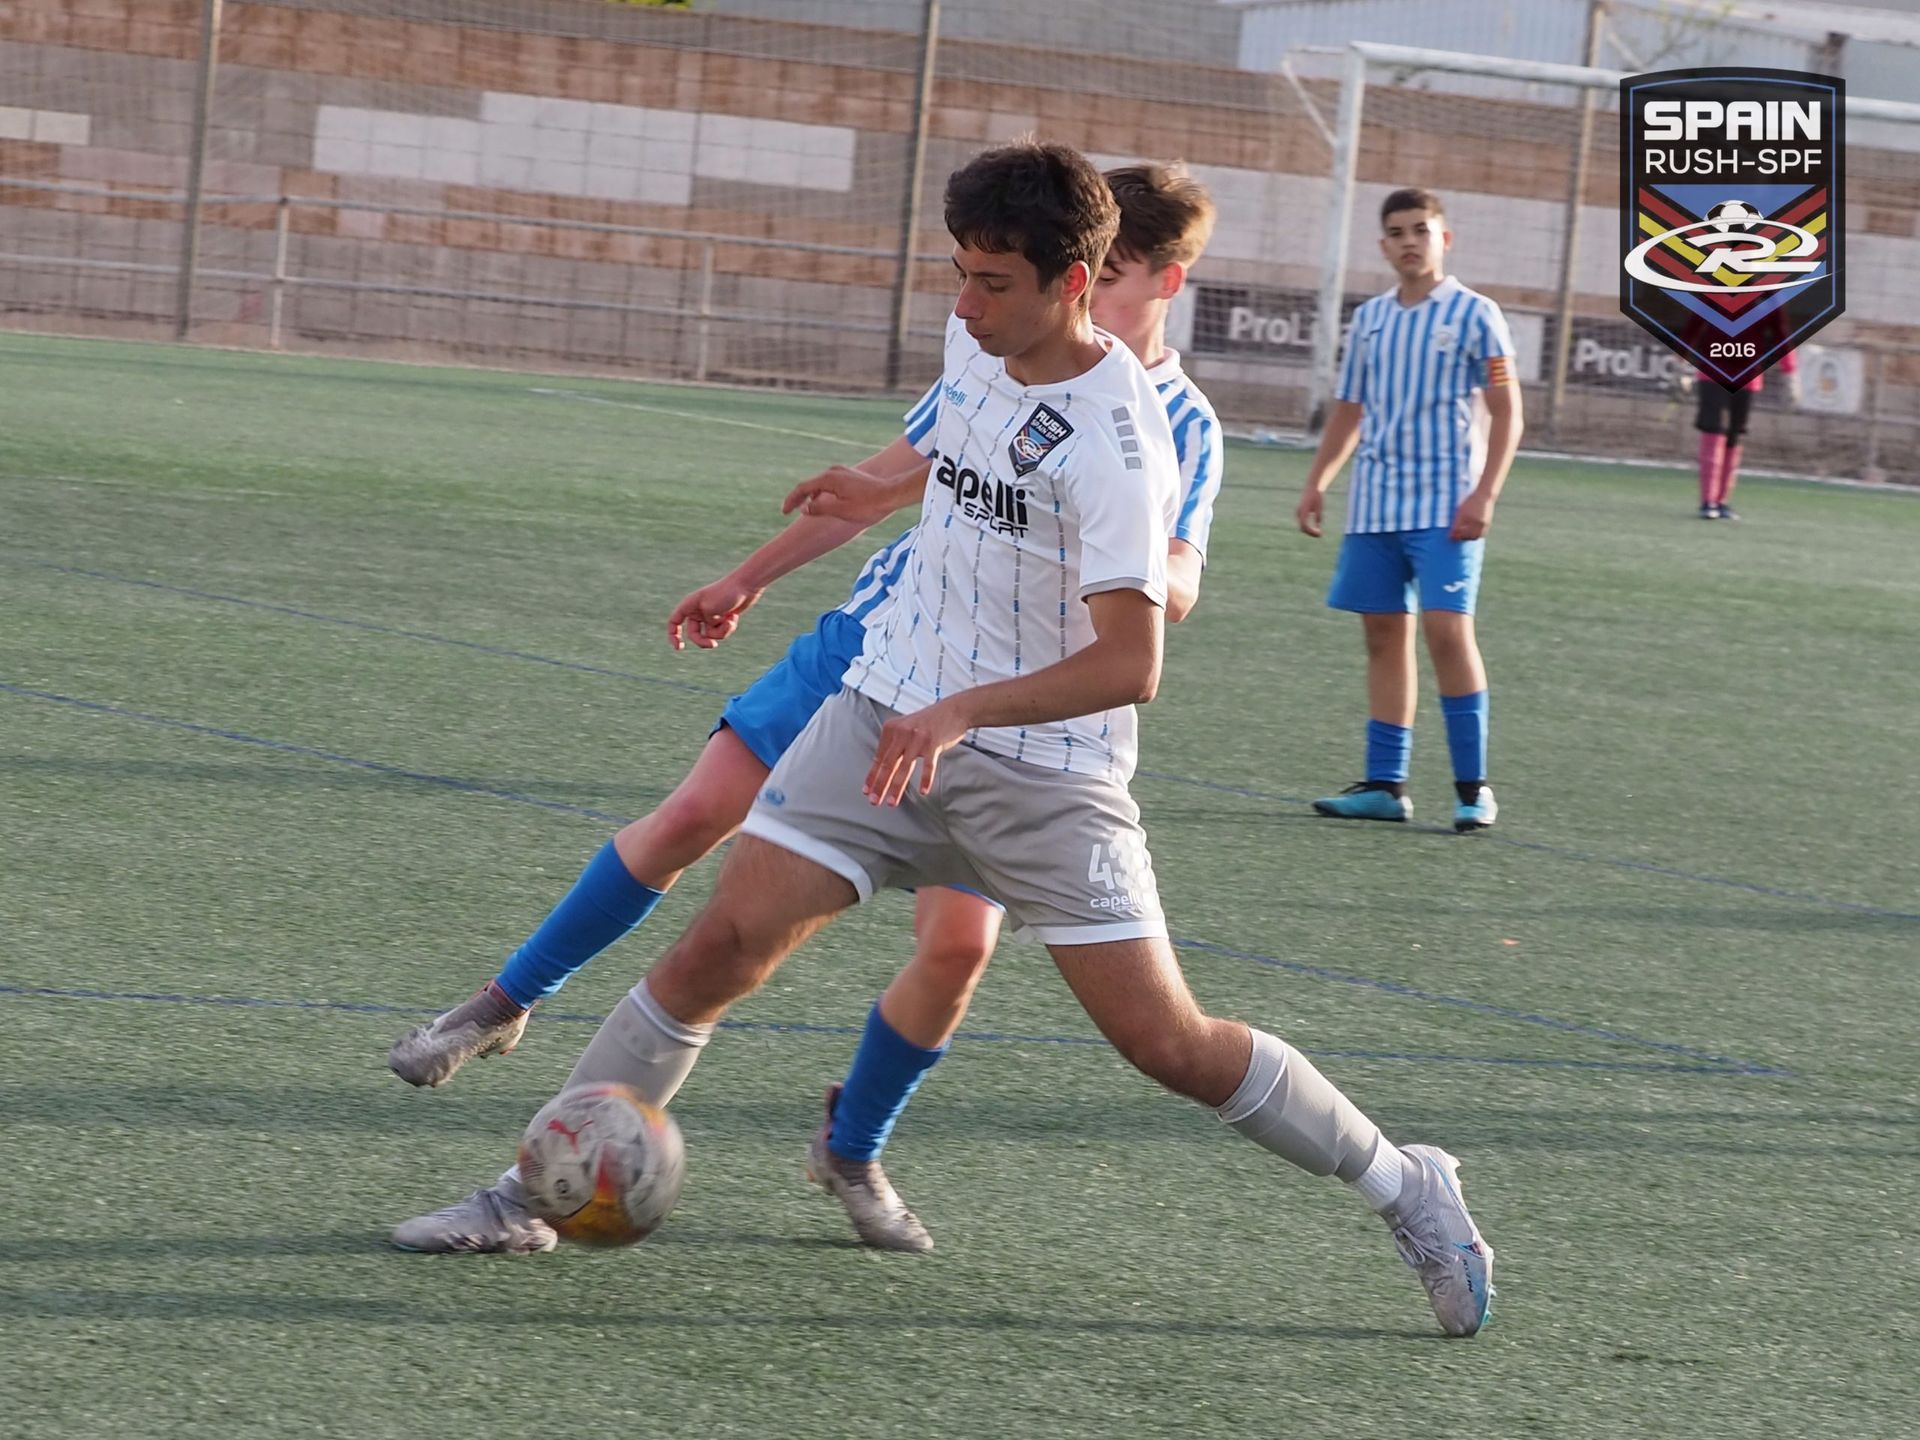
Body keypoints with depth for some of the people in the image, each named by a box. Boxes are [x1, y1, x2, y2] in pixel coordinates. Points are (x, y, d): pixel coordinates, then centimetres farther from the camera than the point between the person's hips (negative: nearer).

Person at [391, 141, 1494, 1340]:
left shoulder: (1116, 443, -23)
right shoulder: (979, 352, 0)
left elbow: (1129, 665, -29)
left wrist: (965, 710, -37)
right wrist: (873, 486, 37)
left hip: (1043, 774, -6)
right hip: (892, 717, 6)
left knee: (1166, 1041, -7)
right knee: (724, 944, -5)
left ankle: (1404, 1187, 13)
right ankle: (539, 1195, 5)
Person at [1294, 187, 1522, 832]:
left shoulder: (1474, 314, -3)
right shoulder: (1370, 318, 12)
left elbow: (1506, 413, -5)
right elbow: (1349, 410, 21)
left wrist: (1484, 495, -14)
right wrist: (1316, 483, 12)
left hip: (1446, 506, -5)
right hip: (1374, 505, 5)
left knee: (1446, 628, -13)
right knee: (1384, 634, 5)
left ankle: (1473, 786, -9)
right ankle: (1385, 784, 10)